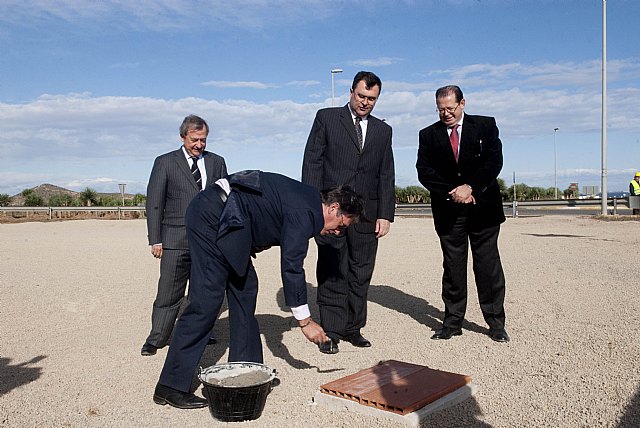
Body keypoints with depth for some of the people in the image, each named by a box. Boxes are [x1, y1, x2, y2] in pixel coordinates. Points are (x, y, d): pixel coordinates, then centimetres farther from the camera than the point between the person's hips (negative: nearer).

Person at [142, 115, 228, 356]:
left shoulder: (216, 162, 12)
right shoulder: (165, 162, 4)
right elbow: (154, 203, 1)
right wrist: (155, 239, -5)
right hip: (176, 240, -3)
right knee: (169, 293, -1)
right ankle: (156, 340, 9)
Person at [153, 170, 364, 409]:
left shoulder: (307, 200, 13)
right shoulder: (304, 212, -15)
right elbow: (291, 266, -17)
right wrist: (305, 321, -10)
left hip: (223, 217, 11)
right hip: (213, 216, -11)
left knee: (245, 290, 10)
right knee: (205, 302, -10)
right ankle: (171, 387, -3)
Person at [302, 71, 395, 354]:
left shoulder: (383, 131, 15)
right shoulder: (326, 118, 6)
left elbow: (386, 176, 12)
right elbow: (312, 162, 0)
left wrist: (385, 214, 3)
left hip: (367, 214, 3)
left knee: (361, 275, 7)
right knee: (331, 274, 0)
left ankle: (353, 328, 19)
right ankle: (331, 332, 9)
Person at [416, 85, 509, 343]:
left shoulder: (485, 126, 7)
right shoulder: (429, 135, 9)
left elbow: (494, 161, -4)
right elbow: (424, 172, -1)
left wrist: (470, 187, -14)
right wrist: (452, 192, -12)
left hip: (482, 208, -1)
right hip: (448, 211, 1)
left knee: (488, 266, 2)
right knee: (453, 267, 5)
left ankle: (496, 323, 13)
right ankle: (452, 322, 13)